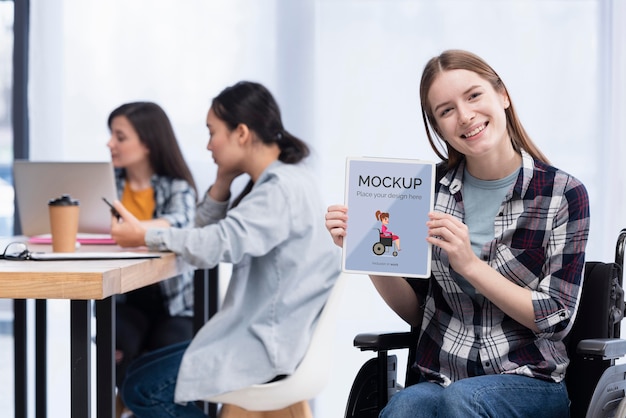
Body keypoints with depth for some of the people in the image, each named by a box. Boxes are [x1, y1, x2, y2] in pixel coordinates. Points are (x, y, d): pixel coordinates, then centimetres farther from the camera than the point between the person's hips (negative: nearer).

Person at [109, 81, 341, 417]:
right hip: (259, 330, 11)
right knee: (139, 372, 13)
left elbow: (217, 245, -30)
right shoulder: (274, 181, 13)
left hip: (272, 343, -11)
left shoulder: (283, 188, -19)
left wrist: (144, 237, -17)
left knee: (143, 390, -12)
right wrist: (224, 180, 0)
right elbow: (209, 231, 16)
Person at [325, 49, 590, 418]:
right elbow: (414, 310, 10)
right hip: (439, 381, 2)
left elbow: (556, 320, -7)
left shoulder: (564, 194, -3)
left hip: (530, 384, -1)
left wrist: (469, 263, -17)